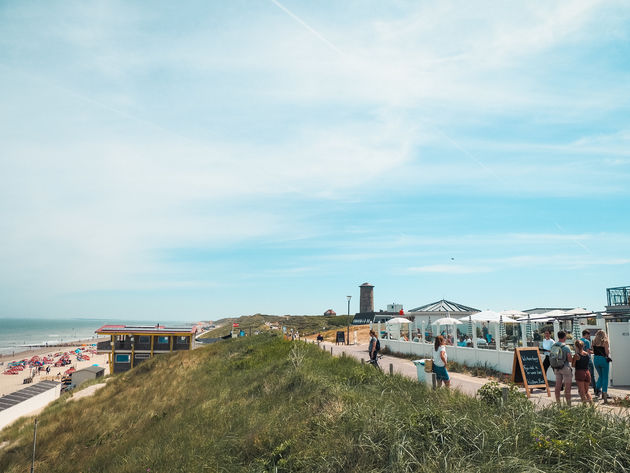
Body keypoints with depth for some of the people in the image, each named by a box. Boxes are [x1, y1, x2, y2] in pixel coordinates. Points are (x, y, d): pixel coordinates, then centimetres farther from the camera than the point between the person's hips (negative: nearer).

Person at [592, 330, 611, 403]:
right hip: (603, 359, -4)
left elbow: (593, 351, 8)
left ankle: (597, 388, 9)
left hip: (595, 359, 4)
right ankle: (604, 392, -3)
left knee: (600, 376, 22)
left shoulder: (594, 341, 3)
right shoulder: (605, 341, -10)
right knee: (605, 378, 3)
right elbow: (607, 352, -10)